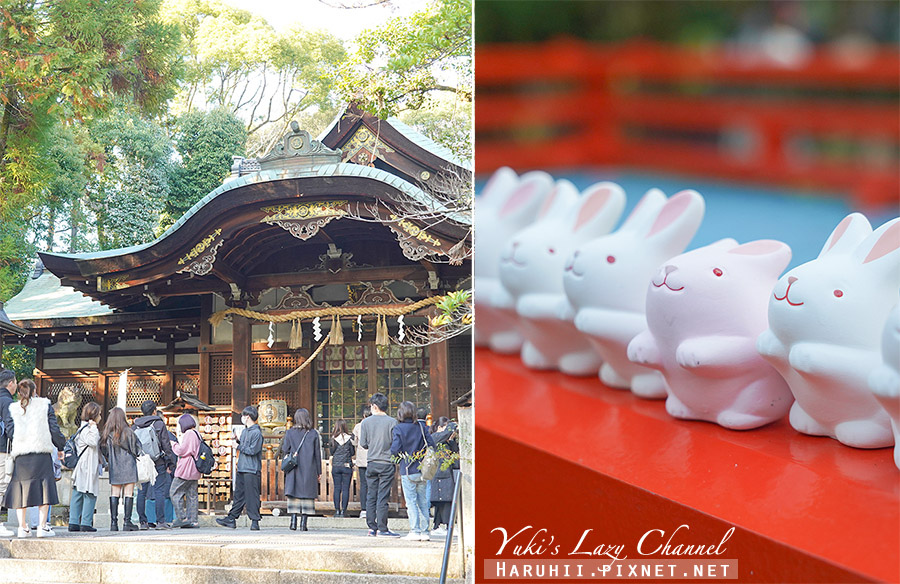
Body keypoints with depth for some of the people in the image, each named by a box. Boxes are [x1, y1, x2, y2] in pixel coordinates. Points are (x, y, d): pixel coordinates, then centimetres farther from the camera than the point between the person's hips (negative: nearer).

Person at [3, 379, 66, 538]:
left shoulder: (13, 409, 9)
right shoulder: (44, 406, 5)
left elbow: (10, 431, 6)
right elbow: (54, 429, 4)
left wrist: (11, 452, 15)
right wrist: (61, 447, 15)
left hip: (20, 453, 2)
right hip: (42, 453, -2)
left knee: (20, 489, 7)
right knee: (43, 488, 1)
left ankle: (23, 527, 4)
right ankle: (42, 526, -4)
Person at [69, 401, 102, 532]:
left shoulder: (82, 429, 18)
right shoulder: (86, 430, -13)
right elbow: (93, 442, -30)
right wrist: (94, 427, -21)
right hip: (87, 468, -10)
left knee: (77, 495, 8)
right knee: (90, 495, -5)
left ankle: (73, 522, 9)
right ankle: (86, 523, -5)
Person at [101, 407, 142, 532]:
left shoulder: (106, 434, 1)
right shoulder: (128, 432, -8)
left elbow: (103, 451, 7)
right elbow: (137, 448, -2)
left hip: (114, 468, 3)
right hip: (128, 467, -3)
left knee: (114, 494, 7)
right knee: (128, 494, 0)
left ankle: (113, 522, 4)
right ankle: (127, 522, -2)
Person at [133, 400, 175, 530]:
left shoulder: (135, 427, 9)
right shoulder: (159, 425, -2)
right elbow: (166, 446, -4)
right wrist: (170, 464, 1)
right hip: (158, 464, -4)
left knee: (141, 492, 6)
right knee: (159, 491, -3)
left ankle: (143, 522, 6)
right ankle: (161, 521, -7)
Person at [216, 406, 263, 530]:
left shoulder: (256, 433, -13)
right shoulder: (244, 431, 16)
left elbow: (252, 450, -18)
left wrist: (240, 447, -7)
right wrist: (237, 439, 9)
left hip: (252, 470, -9)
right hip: (241, 468, 9)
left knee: (252, 496, -5)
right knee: (239, 495, 12)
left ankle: (255, 521, 0)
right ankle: (231, 519, 16)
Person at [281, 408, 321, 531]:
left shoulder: (290, 433, -1)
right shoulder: (313, 434, 0)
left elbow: (285, 451, 1)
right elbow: (317, 454, 3)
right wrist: (318, 472, 9)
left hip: (294, 470, 0)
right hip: (309, 470, 0)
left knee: (293, 495, 7)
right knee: (307, 495, 4)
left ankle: (293, 520, -2)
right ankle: (303, 523, 0)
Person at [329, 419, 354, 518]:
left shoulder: (333, 438, -2)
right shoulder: (349, 438, -4)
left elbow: (331, 454, 3)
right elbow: (352, 453, 3)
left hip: (336, 466, 1)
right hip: (347, 466, -1)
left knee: (337, 488, 6)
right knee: (345, 489, 2)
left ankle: (337, 510, 4)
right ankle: (343, 511, -1)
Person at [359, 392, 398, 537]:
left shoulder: (366, 422, -1)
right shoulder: (392, 422, -7)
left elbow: (363, 444, 3)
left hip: (371, 463, 2)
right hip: (387, 463, -2)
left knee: (371, 496, 9)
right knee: (382, 497, -1)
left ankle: (372, 527, 11)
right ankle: (382, 528, -2)